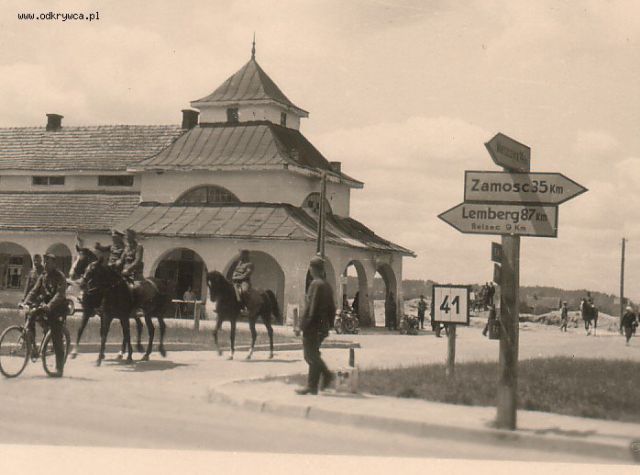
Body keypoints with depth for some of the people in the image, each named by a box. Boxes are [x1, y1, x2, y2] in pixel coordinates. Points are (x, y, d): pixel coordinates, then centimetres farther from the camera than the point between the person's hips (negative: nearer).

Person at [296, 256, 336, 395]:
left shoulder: (315, 284, -14)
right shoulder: (327, 285, 13)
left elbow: (310, 306, -19)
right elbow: (332, 308, 16)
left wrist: (303, 324, -17)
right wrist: (330, 324, 20)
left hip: (313, 326, -9)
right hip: (323, 327, 9)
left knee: (311, 355, -2)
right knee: (313, 355, 14)